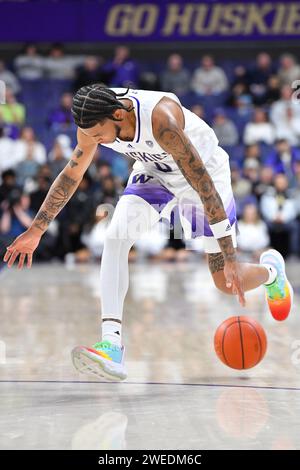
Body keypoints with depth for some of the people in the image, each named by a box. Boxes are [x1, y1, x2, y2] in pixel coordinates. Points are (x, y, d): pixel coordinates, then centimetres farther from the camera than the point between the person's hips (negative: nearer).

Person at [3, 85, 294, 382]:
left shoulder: (161, 118, -41)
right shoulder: (94, 123, -22)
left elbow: (204, 186, -39)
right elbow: (71, 174, -3)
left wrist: (229, 256, -39)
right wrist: (35, 230, 1)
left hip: (204, 169, -5)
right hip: (154, 171, 5)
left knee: (228, 284, -1)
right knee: (115, 237, -24)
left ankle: (271, 269, 37)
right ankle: (112, 346, -29)